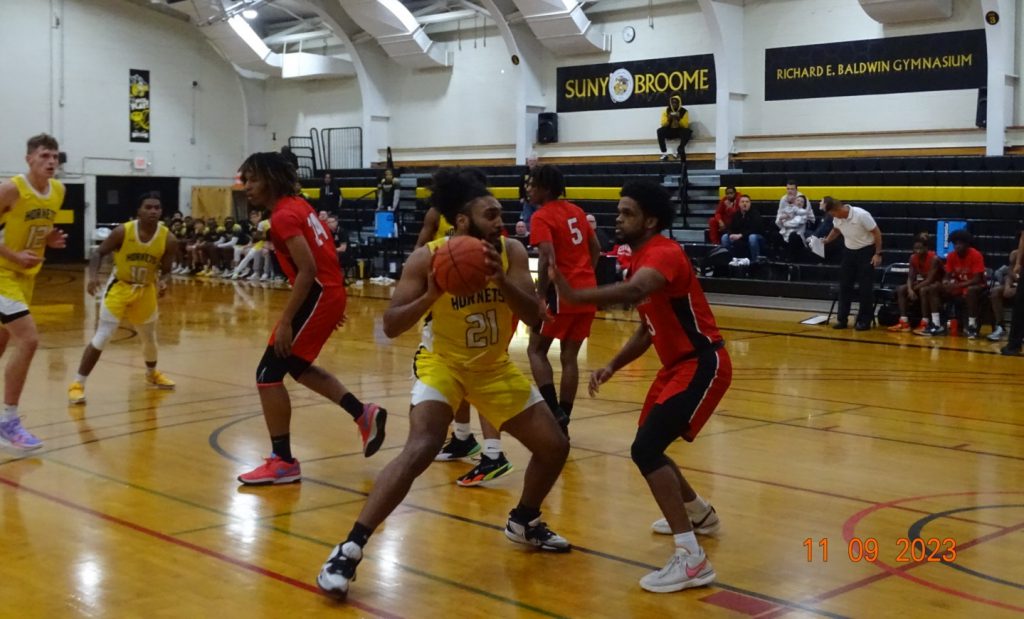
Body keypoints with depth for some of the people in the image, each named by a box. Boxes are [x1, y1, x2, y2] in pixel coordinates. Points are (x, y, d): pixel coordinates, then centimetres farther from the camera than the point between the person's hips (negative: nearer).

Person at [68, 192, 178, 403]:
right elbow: (99, 253, -11)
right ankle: (77, 384, -6)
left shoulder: (168, 239, -16)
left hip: (146, 291, 3)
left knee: (149, 338, 20)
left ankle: (152, 373, 49)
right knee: (102, 336, -13)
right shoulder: (122, 231, -21)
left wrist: (163, 283, -30)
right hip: (119, 287, -3)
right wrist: (93, 276, -28)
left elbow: (165, 270, -7)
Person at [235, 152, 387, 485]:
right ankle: (364, 414, 24)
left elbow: (307, 271, -24)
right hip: (330, 292, 10)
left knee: (268, 373, -5)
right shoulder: (298, 205, 13)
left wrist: (285, 322, -23)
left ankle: (283, 462, 0)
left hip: (318, 295, -10)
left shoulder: (283, 217, -17)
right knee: (298, 366, 25)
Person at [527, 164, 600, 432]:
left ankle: (554, 411, -8)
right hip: (588, 291, 7)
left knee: (536, 350, 6)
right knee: (569, 357, 11)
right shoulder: (576, 210, 13)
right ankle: (562, 420, 11)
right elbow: (596, 248, 19)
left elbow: (548, 259, -20)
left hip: (564, 293, -7)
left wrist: (540, 298, -18)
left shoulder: (542, 216, -9)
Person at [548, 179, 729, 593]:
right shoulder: (642, 259, 11)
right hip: (677, 364, 10)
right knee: (648, 449, 20)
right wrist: (613, 366, 5)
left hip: (703, 364, -10)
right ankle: (700, 514, 44)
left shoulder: (663, 252, -21)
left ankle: (691, 559, -20)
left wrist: (575, 295, -57)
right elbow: (647, 328, 18)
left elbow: (635, 290, -45)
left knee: (645, 449, -21)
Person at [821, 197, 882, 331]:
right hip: (849, 251, 6)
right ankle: (842, 319, 12)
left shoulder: (861, 215, -26)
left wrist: (878, 254, -17)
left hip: (866, 251, -6)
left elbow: (877, 233, -18)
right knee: (845, 286, 6)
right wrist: (827, 240, 4)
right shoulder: (837, 218, -7)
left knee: (865, 288, -4)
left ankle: (864, 321, 3)